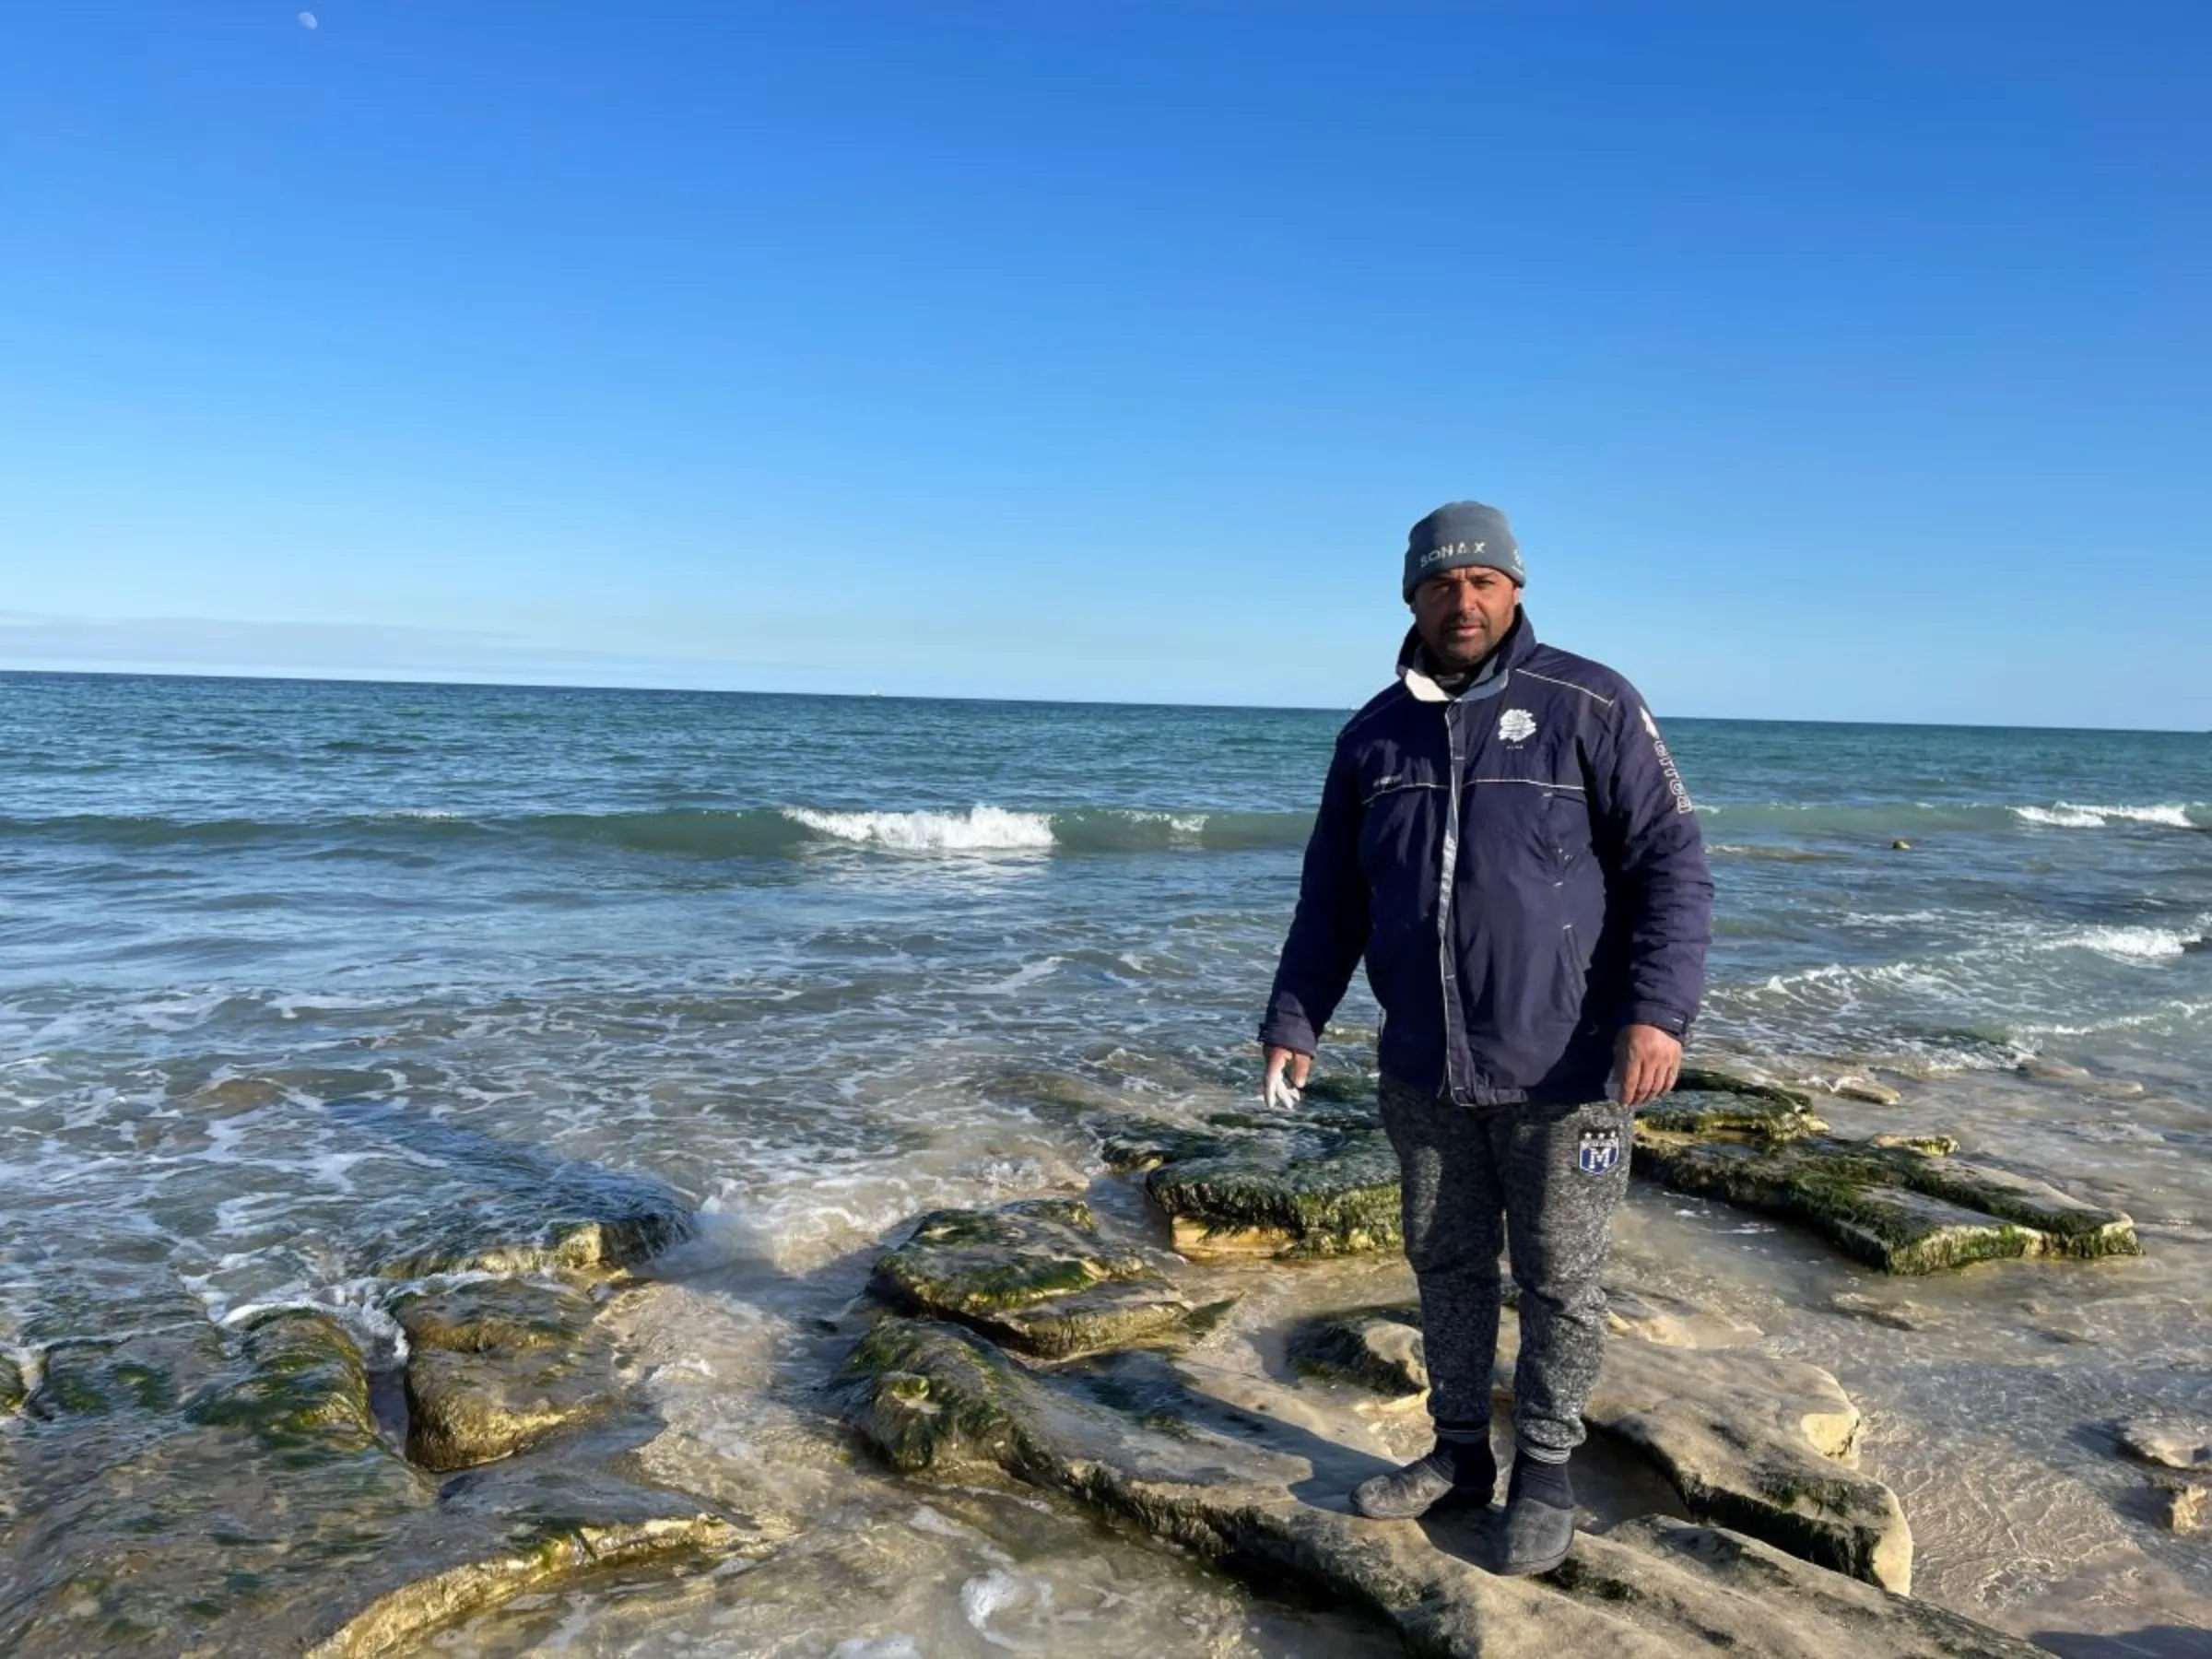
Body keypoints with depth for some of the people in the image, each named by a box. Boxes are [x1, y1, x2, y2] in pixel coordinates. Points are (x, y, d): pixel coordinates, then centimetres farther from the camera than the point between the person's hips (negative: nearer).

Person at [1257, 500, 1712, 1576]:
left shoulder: (1589, 707, -7)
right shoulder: (1374, 737, 6)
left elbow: (1672, 863, -10)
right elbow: (1331, 898, 11)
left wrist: (1660, 1008, -22)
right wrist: (1293, 1023, 5)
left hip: (1564, 1070, -4)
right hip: (1424, 1072, 4)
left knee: (1558, 1281, 8)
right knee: (1446, 1266, 16)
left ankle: (1544, 1473, 27)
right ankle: (1459, 1451, 34)